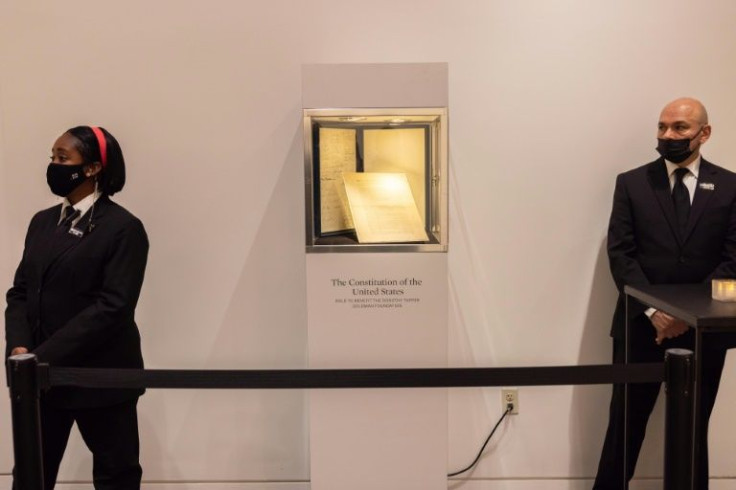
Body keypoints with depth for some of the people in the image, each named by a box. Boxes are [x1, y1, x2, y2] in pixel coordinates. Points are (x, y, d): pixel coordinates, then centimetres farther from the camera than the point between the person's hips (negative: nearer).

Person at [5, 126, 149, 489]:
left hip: (100, 377, -6)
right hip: (41, 375, 6)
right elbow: (20, 291, 9)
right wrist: (19, 347, -10)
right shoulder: (42, 222, 12)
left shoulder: (123, 227, -9)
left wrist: (43, 356, -19)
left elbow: (113, 307, -17)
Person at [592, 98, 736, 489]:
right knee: (625, 424, 5)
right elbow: (620, 254, -4)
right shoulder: (631, 183, 3)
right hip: (640, 324, 0)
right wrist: (653, 311, -15)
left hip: (702, 329, 1)